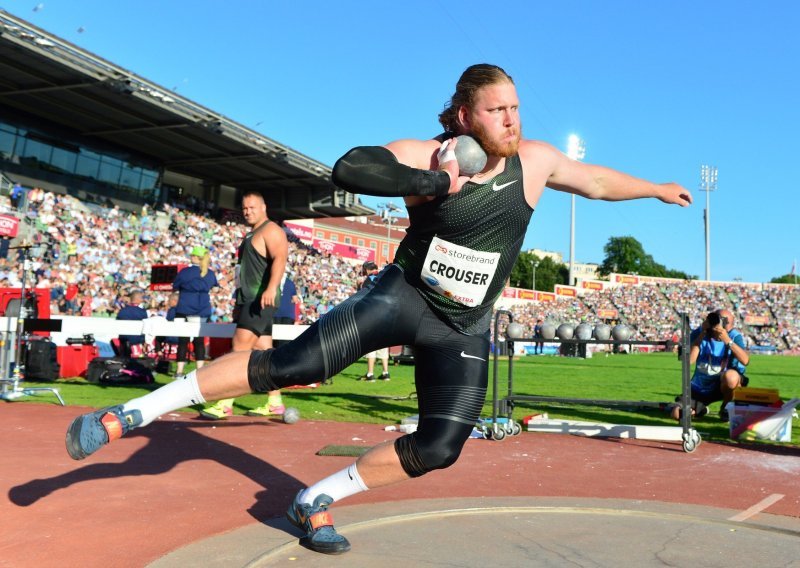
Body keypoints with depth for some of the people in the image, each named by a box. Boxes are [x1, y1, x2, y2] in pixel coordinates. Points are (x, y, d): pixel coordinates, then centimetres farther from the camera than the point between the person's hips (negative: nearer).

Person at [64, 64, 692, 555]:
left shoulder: (535, 159, -3)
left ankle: (315, 501, 12)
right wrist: (435, 183, -33)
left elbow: (598, 179, 15)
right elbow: (348, 168, -31)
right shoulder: (426, 156, -15)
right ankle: (128, 413, -6)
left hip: (463, 330, 4)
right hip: (401, 296, -4)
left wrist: (656, 188, 27)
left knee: (440, 447, -6)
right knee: (291, 364, -16)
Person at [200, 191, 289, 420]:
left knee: (240, 347, -14)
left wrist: (271, 288, -36)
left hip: (262, 299, -10)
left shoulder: (271, 230, -6)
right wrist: (240, 302, 27)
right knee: (263, 351, 9)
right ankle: (275, 402, 12)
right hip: (249, 300, 10)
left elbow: (279, 259, -22)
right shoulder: (251, 235, 24)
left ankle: (225, 404, -14)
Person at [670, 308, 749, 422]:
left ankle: (726, 408, -6)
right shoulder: (698, 333, -12)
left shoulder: (735, 336, -16)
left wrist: (728, 340, -40)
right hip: (699, 388, 2)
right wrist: (701, 335, -28)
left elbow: (745, 361, -33)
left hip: (723, 385, -2)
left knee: (730, 376, -37)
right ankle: (700, 407, 25)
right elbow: (689, 360, -26)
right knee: (677, 414, -12)